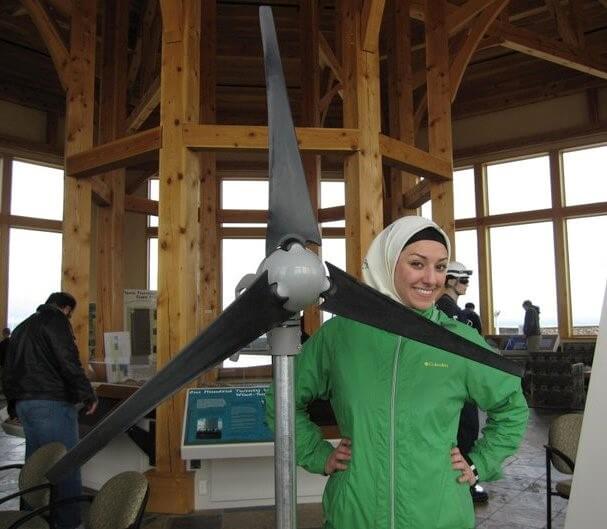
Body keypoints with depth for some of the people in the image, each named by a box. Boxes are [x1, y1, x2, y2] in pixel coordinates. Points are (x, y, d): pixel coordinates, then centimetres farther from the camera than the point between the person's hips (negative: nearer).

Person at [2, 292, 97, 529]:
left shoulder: (22, 327, 22)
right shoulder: (57, 320, -7)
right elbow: (68, 361, -17)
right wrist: (88, 395, -11)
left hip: (24, 403, 9)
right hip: (52, 403, -9)